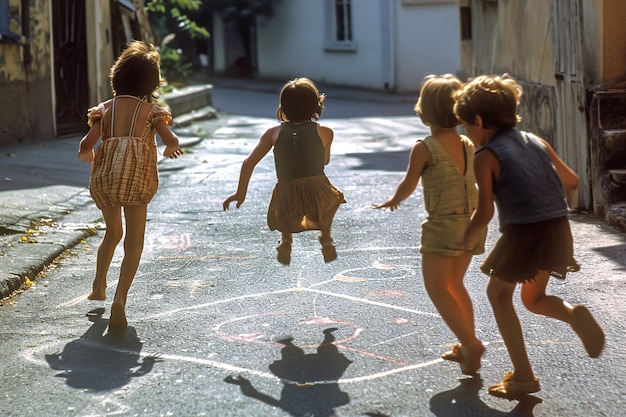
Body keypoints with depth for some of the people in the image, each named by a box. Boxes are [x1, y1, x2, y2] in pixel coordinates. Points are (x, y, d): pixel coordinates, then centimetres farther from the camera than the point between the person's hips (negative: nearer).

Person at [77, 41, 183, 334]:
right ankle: (120, 298, -19)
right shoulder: (150, 110, 8)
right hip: (137, 175, -3)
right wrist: (170, 149, 18)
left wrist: (87, 154, 23)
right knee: (134, 243, -1)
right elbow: (171, 140, -5)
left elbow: (87, 144, 0)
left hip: (105, 175, 3)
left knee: (112, 233, 28)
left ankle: (98, 286, 34)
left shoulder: (105, 109, 12)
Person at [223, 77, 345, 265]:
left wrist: (240, 193, 19)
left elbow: (248, 163, 7)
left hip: (288, 206, 1)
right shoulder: (325, 133, 5)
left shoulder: (274, 133, 8)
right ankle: (326, 239, 29)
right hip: (319, 203, -1)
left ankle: (285, 240, 20)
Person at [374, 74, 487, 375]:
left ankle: (469, 342, -14)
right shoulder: (468, 145, 5)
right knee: (454, 284, 20)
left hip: (443, 225, -7)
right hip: (472, 223, 7)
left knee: (437, 287, 0)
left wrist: (392, 201, 17)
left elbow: (408, 185, -3)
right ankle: (467, 346, 22)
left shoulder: (424, 149, -12)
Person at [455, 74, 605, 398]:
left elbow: (485, 212, -12)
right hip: (558, 229, 6)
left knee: (498, 294, 16)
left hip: (523, 232, -6)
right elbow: (571, 180, 18)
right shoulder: (535, 141, 13)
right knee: (533, 299, 25)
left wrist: (467, 239, 6)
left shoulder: (486, 156, -5)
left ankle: (523, 376, 12)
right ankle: (573, 314, -8)